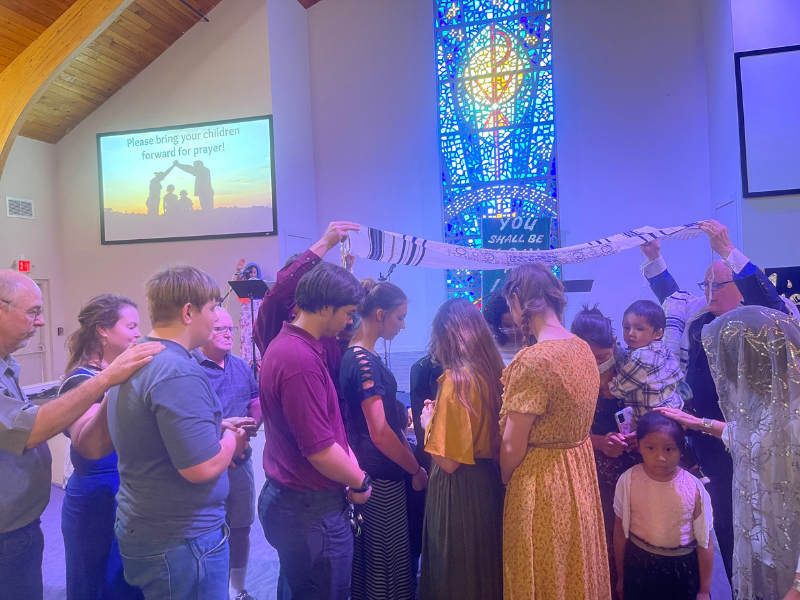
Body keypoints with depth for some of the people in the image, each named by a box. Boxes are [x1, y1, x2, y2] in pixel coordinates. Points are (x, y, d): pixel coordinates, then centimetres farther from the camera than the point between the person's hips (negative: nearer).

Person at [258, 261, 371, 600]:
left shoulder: (284, 344, 6)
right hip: (312, 510, -10)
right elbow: (320, 451, -25)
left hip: (285, 497, 10)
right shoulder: (301, 360, -26)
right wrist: (360, 483, -8)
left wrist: (351, 469, 7)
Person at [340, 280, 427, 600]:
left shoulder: (355, 355, 7)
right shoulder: (364, 361, -22)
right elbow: (379, 433, -24)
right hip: (381, 477, -9)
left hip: (375, 471, 9)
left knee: (371, 559, 20)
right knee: (386, 561, 6)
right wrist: (416, 469, -12)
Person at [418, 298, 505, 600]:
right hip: (489, 483, 7)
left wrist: (429, 422, -5)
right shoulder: (497, 372, -2)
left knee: (456, 574, 12)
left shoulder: (457, 380, -22)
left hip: (459, 491, -7)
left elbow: (449, 462, -21)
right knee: (483, 564, 23)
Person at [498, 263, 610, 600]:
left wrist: (505, 481, -1)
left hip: (540, 483, -8)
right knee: (577, 571, 24)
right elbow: (569, 419, 6)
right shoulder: (583, 349, 0)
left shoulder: (531, 361, -25)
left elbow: (512, 448, -19)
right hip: (581, 471, 8)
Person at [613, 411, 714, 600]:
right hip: (639, 566, 1)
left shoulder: (694, 489, -17)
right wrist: (622, 576, 6)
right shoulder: (628, 480, -16)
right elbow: (620, 530, -3)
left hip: (682, 569, 0)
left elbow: (705, 544, -6)